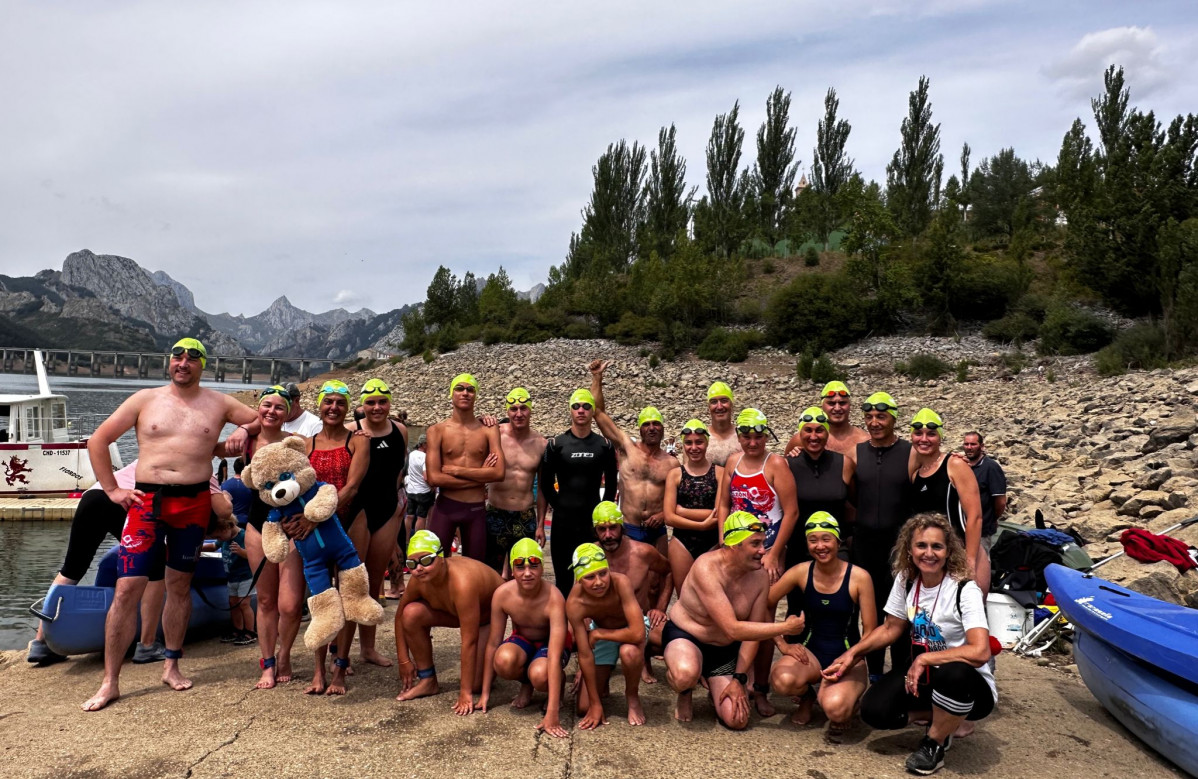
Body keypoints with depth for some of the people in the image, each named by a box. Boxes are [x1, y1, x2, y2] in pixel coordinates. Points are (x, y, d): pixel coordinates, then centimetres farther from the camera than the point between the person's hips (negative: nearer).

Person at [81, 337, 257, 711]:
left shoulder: (218, 404, 8)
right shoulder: (145, 399, 5)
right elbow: (97, 441, 8)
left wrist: (242, 431, -3)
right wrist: (112, 490, 2)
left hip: (194, 503, 1)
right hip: (147, 502, -1)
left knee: (180, 584, 11)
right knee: (127, 588, -6)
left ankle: (171, 666, 25)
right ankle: (110, 682, 5)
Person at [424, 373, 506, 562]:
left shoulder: (489, 430, 2)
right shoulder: (437, 431, -1)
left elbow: (499, 473, -10)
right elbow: (433, 478, -11)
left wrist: (455, 470, -12)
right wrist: (480, 476, -9)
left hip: (477, 509, 1)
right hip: (445, 507, -1)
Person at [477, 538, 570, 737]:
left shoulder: (553, 599, -34)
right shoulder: (502, 594, -24)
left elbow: (554, 658, -38)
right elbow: (493, 643, -13)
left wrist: (552, 713, -43)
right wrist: (485, 694, -8)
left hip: (550, 642, -3)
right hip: (522, 639, 3)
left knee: (540, 675, -37)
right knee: (504, 661, -33)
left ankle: (559, 686, 2)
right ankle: (526, 685, 3)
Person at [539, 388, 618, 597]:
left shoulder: (604, 445, 3)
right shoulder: (556, 444, 1)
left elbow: (611, 484, 11)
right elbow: (546, 483, 6)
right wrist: (559, 505, 1)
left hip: (593, 521, 1)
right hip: (563, 521, 0)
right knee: (563, 579, 9)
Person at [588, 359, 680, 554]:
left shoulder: (672, 463, 5)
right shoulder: (627, 448, 1)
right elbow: (598, 412, -1)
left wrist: (664, 514, -8)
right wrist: (597, 378, -3)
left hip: (657, 532, 2)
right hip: (628, 530, -2)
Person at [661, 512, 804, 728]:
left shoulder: (760, 575, -12)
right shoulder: (707, 567, -30)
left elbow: (752, 631, -4)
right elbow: (733, 629, -33)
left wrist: (739, 679, -10)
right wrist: (785, 627, -28)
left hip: (725, 650, 5)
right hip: (685, 636, -4)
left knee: (737, 720, -10)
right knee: (686, 675, -39)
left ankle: (716, 690, 25)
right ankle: (685, 694, 1)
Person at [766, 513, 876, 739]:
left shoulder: (859, 577, -11)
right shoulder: (801, 572, -6)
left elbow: (870, 631, -7)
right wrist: (782, 644, -7)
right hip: (810, 652, 2)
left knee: (835, 707, -33)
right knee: (782, 680, -32)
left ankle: (848, 700, 7)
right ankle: (806, 696, 6)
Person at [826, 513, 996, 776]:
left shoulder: (965, 590, -23)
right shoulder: (905, 580, -6)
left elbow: (980, 652, -35)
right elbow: (891, 628, 7)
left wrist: (923, 659, -29)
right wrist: (851, 654, -3)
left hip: (968, 685, -5)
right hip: (925, 673, 5)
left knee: (953, 673, -40)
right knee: (874, 711, -17)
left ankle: (935, 744, -9)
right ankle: (942, 719, 13)